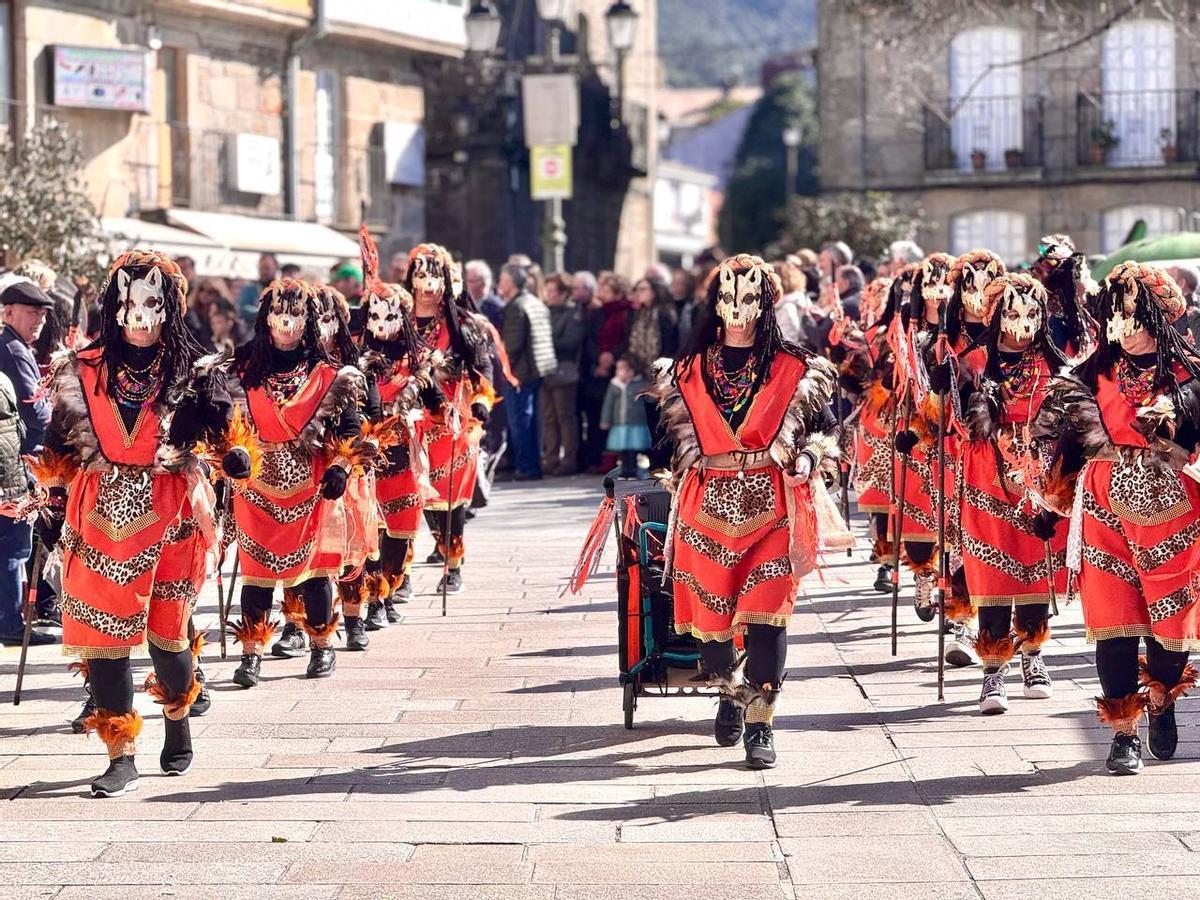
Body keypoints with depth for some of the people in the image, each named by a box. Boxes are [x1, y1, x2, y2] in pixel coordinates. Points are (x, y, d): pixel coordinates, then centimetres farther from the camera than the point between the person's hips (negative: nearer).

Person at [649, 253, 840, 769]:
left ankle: (759, 725, -8)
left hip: (771, 505, -2)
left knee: (766, 612, -11)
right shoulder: (688, 372, 10)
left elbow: (823, 428, 12)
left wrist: (804, 460, -4)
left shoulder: (793, 371, 5)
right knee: (709, 608, 4)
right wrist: (678, 469, 6)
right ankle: (730, 691, 34)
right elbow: (675, 434, 19)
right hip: (708, 503, 2)